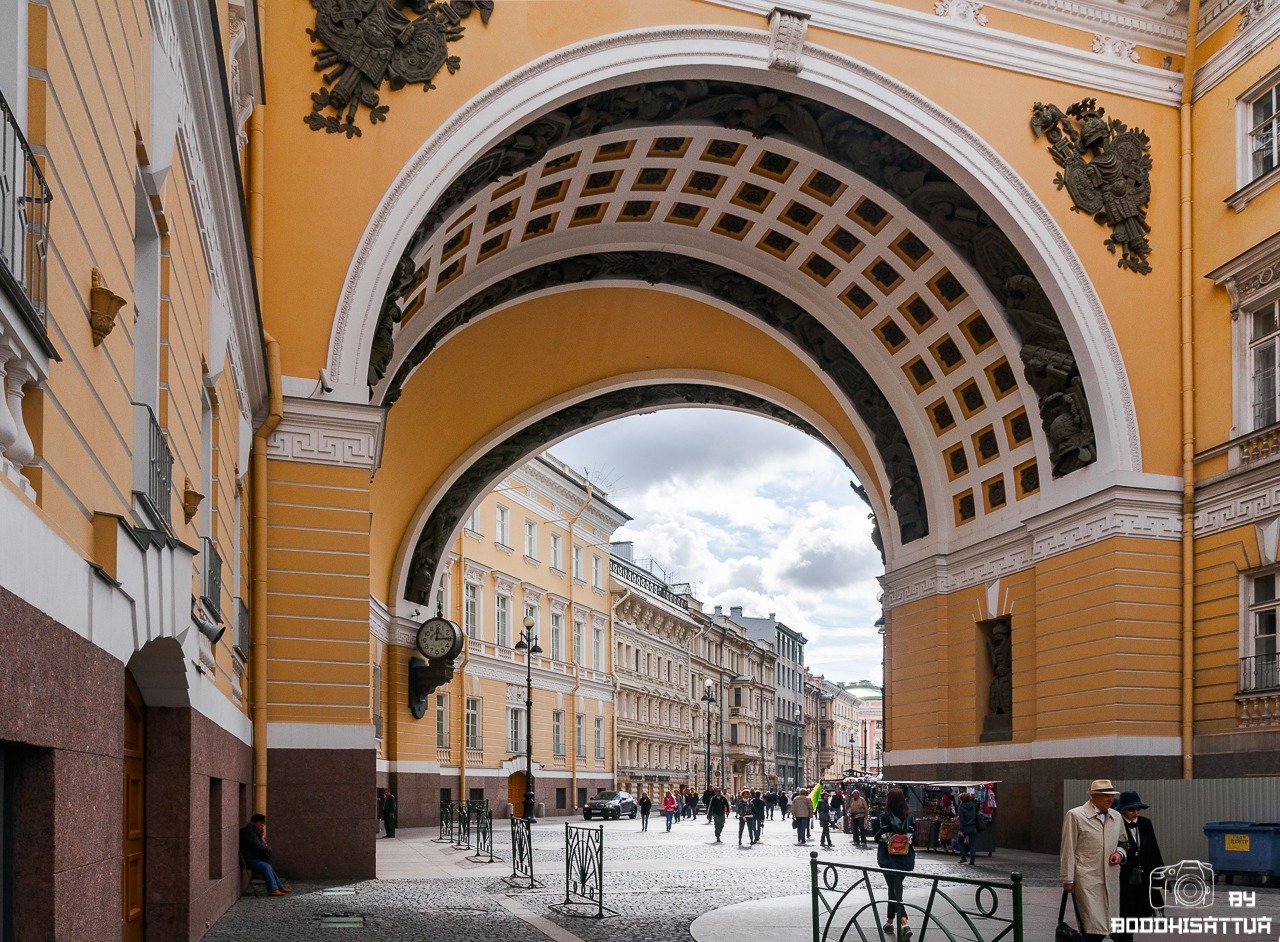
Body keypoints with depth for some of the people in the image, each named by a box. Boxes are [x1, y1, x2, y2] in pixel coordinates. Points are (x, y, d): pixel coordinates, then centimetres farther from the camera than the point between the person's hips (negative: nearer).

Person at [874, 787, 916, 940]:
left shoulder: (883, 818, -14)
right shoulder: (910, 818, -5)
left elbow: (877, 837, -5)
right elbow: (914, 838, 3)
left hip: (889, 860, -4)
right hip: (907, 861, 4)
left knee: (895, 891, 0)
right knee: (895, 887, 21)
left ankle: (904, 923, -18)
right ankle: (890, 920, 31)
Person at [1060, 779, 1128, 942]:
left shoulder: (1116, 817, 12)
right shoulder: (1075, 815, -3)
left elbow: (1122, 842, 28)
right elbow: (1068, 850, -3)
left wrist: (1120, 853, 4)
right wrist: (1068, 880, -5)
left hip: (1111, 879, 5)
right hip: (1086, 878, -5)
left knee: (1105, 926, 4)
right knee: (1094, 926, -11)